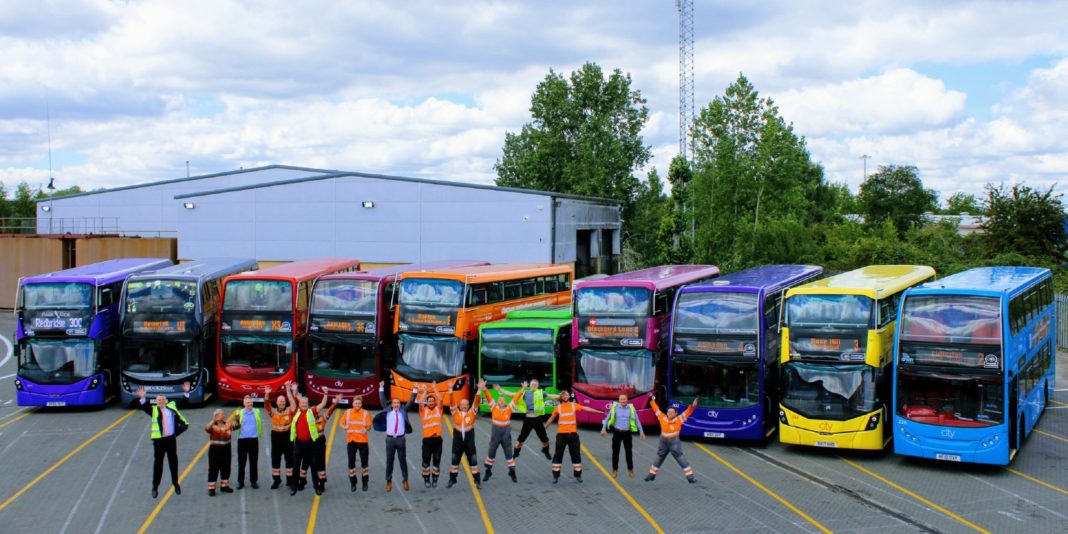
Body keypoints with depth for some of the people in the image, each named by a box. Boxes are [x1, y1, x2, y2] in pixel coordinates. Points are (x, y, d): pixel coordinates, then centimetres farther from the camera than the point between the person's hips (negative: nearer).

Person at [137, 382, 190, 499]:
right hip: (159, 440, -2)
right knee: (158, 463, 2)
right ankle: (155, 487, 10)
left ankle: (176, 484, 26)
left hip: (171, 439, 2)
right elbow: (144, 407, -16)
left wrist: (186, 392, 5)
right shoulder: (153, 410, -1)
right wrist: (141, 398, -32)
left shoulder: (172, 406, 6)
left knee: (173, 462, 12)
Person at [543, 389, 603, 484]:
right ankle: (556, 476, 8)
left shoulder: (574, 405, 3)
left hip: (573, 433, 1)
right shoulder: (558, 407, 2)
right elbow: (551, 418, 12)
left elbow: (585, 408, 1)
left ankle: (578, 475, 17)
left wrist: (598, 411, -3)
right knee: (558, 454, 0)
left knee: (576, 454, 6)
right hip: (561, 434, -1)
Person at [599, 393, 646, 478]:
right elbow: (607, 418, 5)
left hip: (627, 433, 0)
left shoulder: (631, 408, -1)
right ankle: (615, 470, 16)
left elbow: (637, 421, 6)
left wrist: (641, 432, 5)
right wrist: (603, 429, 0)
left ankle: (630, 469, 20)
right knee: (615, 452, 4)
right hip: (617, 432, 0)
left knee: (628, 452, 6)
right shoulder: (614, 407, -2)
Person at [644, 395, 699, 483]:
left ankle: (690, 476, -2)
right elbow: (656, 409, 10)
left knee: (681, 458, -6)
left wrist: (692, 406, -27)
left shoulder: (679, 419, -8)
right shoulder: (663, 418, -1)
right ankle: (652, 474, 28)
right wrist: (652, 401, 15)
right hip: (663, 441, 4)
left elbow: (687, 412, -13)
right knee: (659, 458, 15)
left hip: (674, 441, -4)